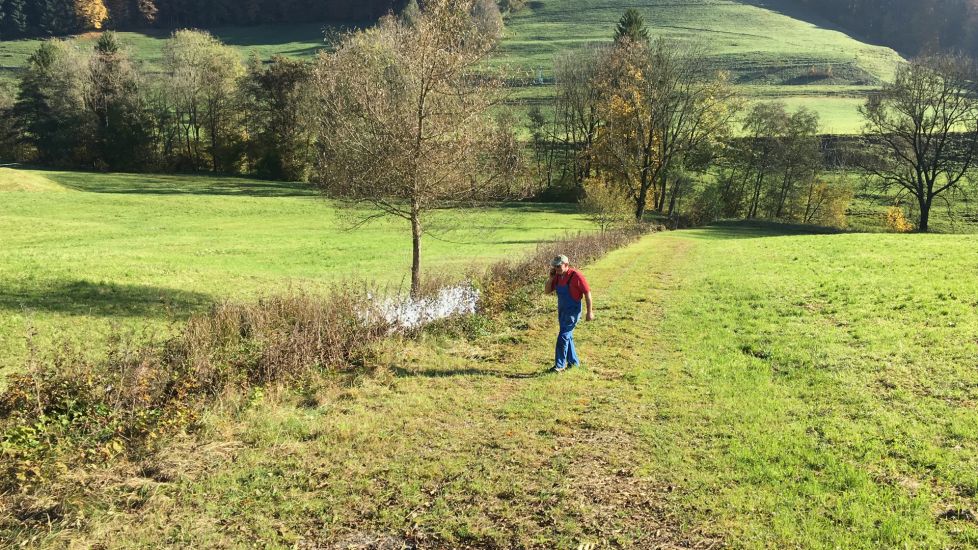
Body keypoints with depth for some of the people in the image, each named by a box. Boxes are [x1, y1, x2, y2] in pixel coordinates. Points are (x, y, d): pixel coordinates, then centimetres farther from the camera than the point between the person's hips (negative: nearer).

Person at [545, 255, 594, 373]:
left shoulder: (576, 276, -17)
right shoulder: (557, 277, 3)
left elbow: (587, 293, -13)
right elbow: (548, 291, 9)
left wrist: (589, 312, -14)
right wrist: (551, 277, -6)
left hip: (573, 311, -8)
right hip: (562, 310, 8)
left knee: (563, 337, -12)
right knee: (567, 337, 16)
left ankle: (559, 365, -8)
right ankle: (573, 362, 29)